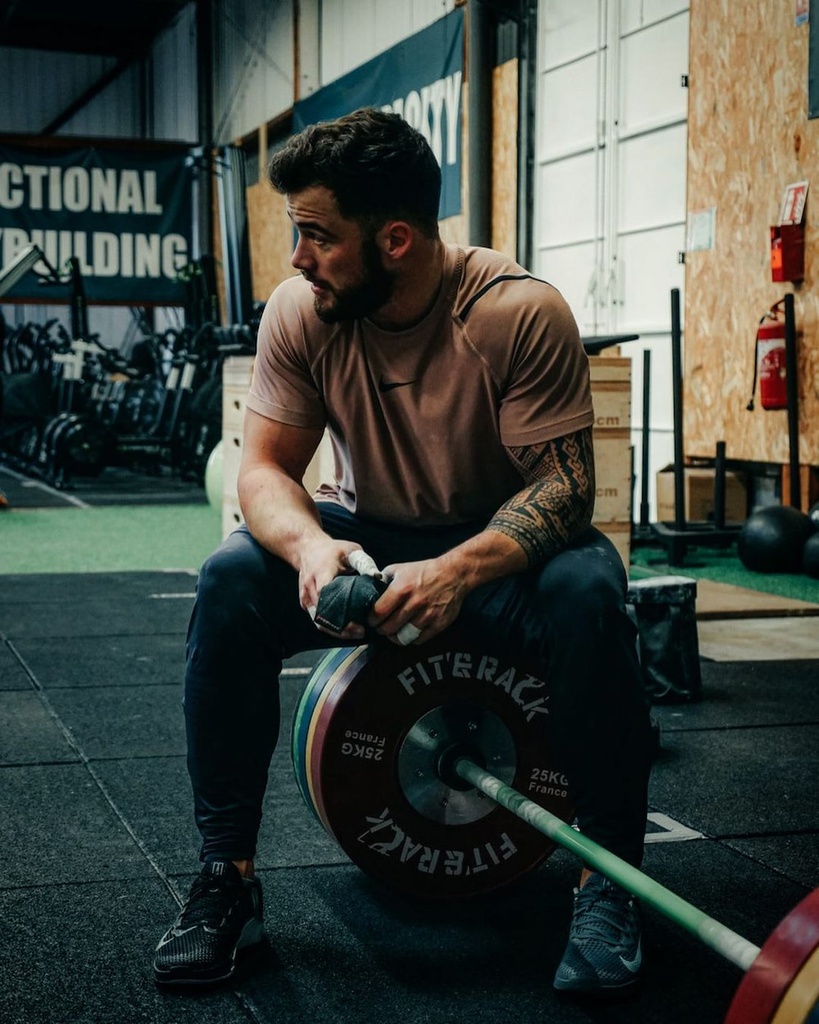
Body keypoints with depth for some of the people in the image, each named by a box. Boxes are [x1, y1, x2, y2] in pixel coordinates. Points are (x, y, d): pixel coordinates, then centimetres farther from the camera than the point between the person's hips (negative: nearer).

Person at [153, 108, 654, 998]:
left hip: (499, 545, -2)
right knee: (232, 578, -24)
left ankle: (609, 881, -16)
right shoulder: (299, 311, -13)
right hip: (366, 538, 3)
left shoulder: (522, 313, -23)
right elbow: (263, 466, -12)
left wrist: (459, 569, -43)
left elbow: (563, 481, -24)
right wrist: (311, 547, -36)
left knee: (586, 591, -35)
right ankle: (226, 873, -13)